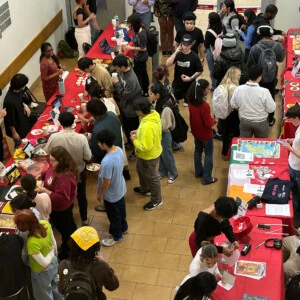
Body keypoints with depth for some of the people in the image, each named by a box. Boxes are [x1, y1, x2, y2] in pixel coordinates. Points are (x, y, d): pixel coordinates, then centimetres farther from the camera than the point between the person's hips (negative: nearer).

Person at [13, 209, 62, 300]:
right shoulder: (45, 224, -23)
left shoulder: (32, 242, -42)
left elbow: (45, 263, -28)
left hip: (42, 272, -6)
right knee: (54, 286, 36)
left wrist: (52, 253, -10)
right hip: (53, 261, 6)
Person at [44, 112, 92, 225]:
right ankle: (84, 219, 41)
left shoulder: (54, 137, -26)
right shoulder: (81, 138, -27)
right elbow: (88, 157, -18)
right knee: (81, 195, 24)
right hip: (79, 171, 0)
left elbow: (46, 152, -8)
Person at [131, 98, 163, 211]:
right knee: (141, 170, 32)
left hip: (149, 156, -9)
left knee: (151, 177, 13)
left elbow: (146, 147, -35)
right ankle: (145, 189, 57)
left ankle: (156, 200, 36)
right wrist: (139, 132, 1)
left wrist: (135, 140, -19)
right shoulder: (154, 115, -10)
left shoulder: (147, 126, -40)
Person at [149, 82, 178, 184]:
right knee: (160, 154, 24)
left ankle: (173, 174, 35)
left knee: (166, 155, 12)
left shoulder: (166, 108, -32)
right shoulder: (156, 103, -9)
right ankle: (163, 172, 44)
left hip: (164, 134, -7)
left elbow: (164, 126, -26)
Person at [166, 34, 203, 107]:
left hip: (189, 85, -3)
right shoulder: (178, 54, -5)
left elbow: (200, 71, -6)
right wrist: (175, 53, -22)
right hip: (177, 84, 3)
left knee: (187, 103, 12)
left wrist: (191, 78, -17)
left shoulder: (194, 57, -13)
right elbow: (168, 64, -16)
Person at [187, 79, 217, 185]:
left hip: (196, 132, 7)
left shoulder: (191, 102, -9)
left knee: (198, 151, 24)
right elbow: (208, 123, -26)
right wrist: (214, 121, -7)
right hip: (205, 134, -7)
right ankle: (207, 178, 14)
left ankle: (198, 172, 39)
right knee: (208, 154, 8)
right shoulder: (205, 105, -32)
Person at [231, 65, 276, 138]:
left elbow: (233, 105, -2)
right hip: (261, 123, -2)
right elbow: (271, 109, -16)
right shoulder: (264, 92, -26)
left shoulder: (238, 89, -17)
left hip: (244, 121, 2)